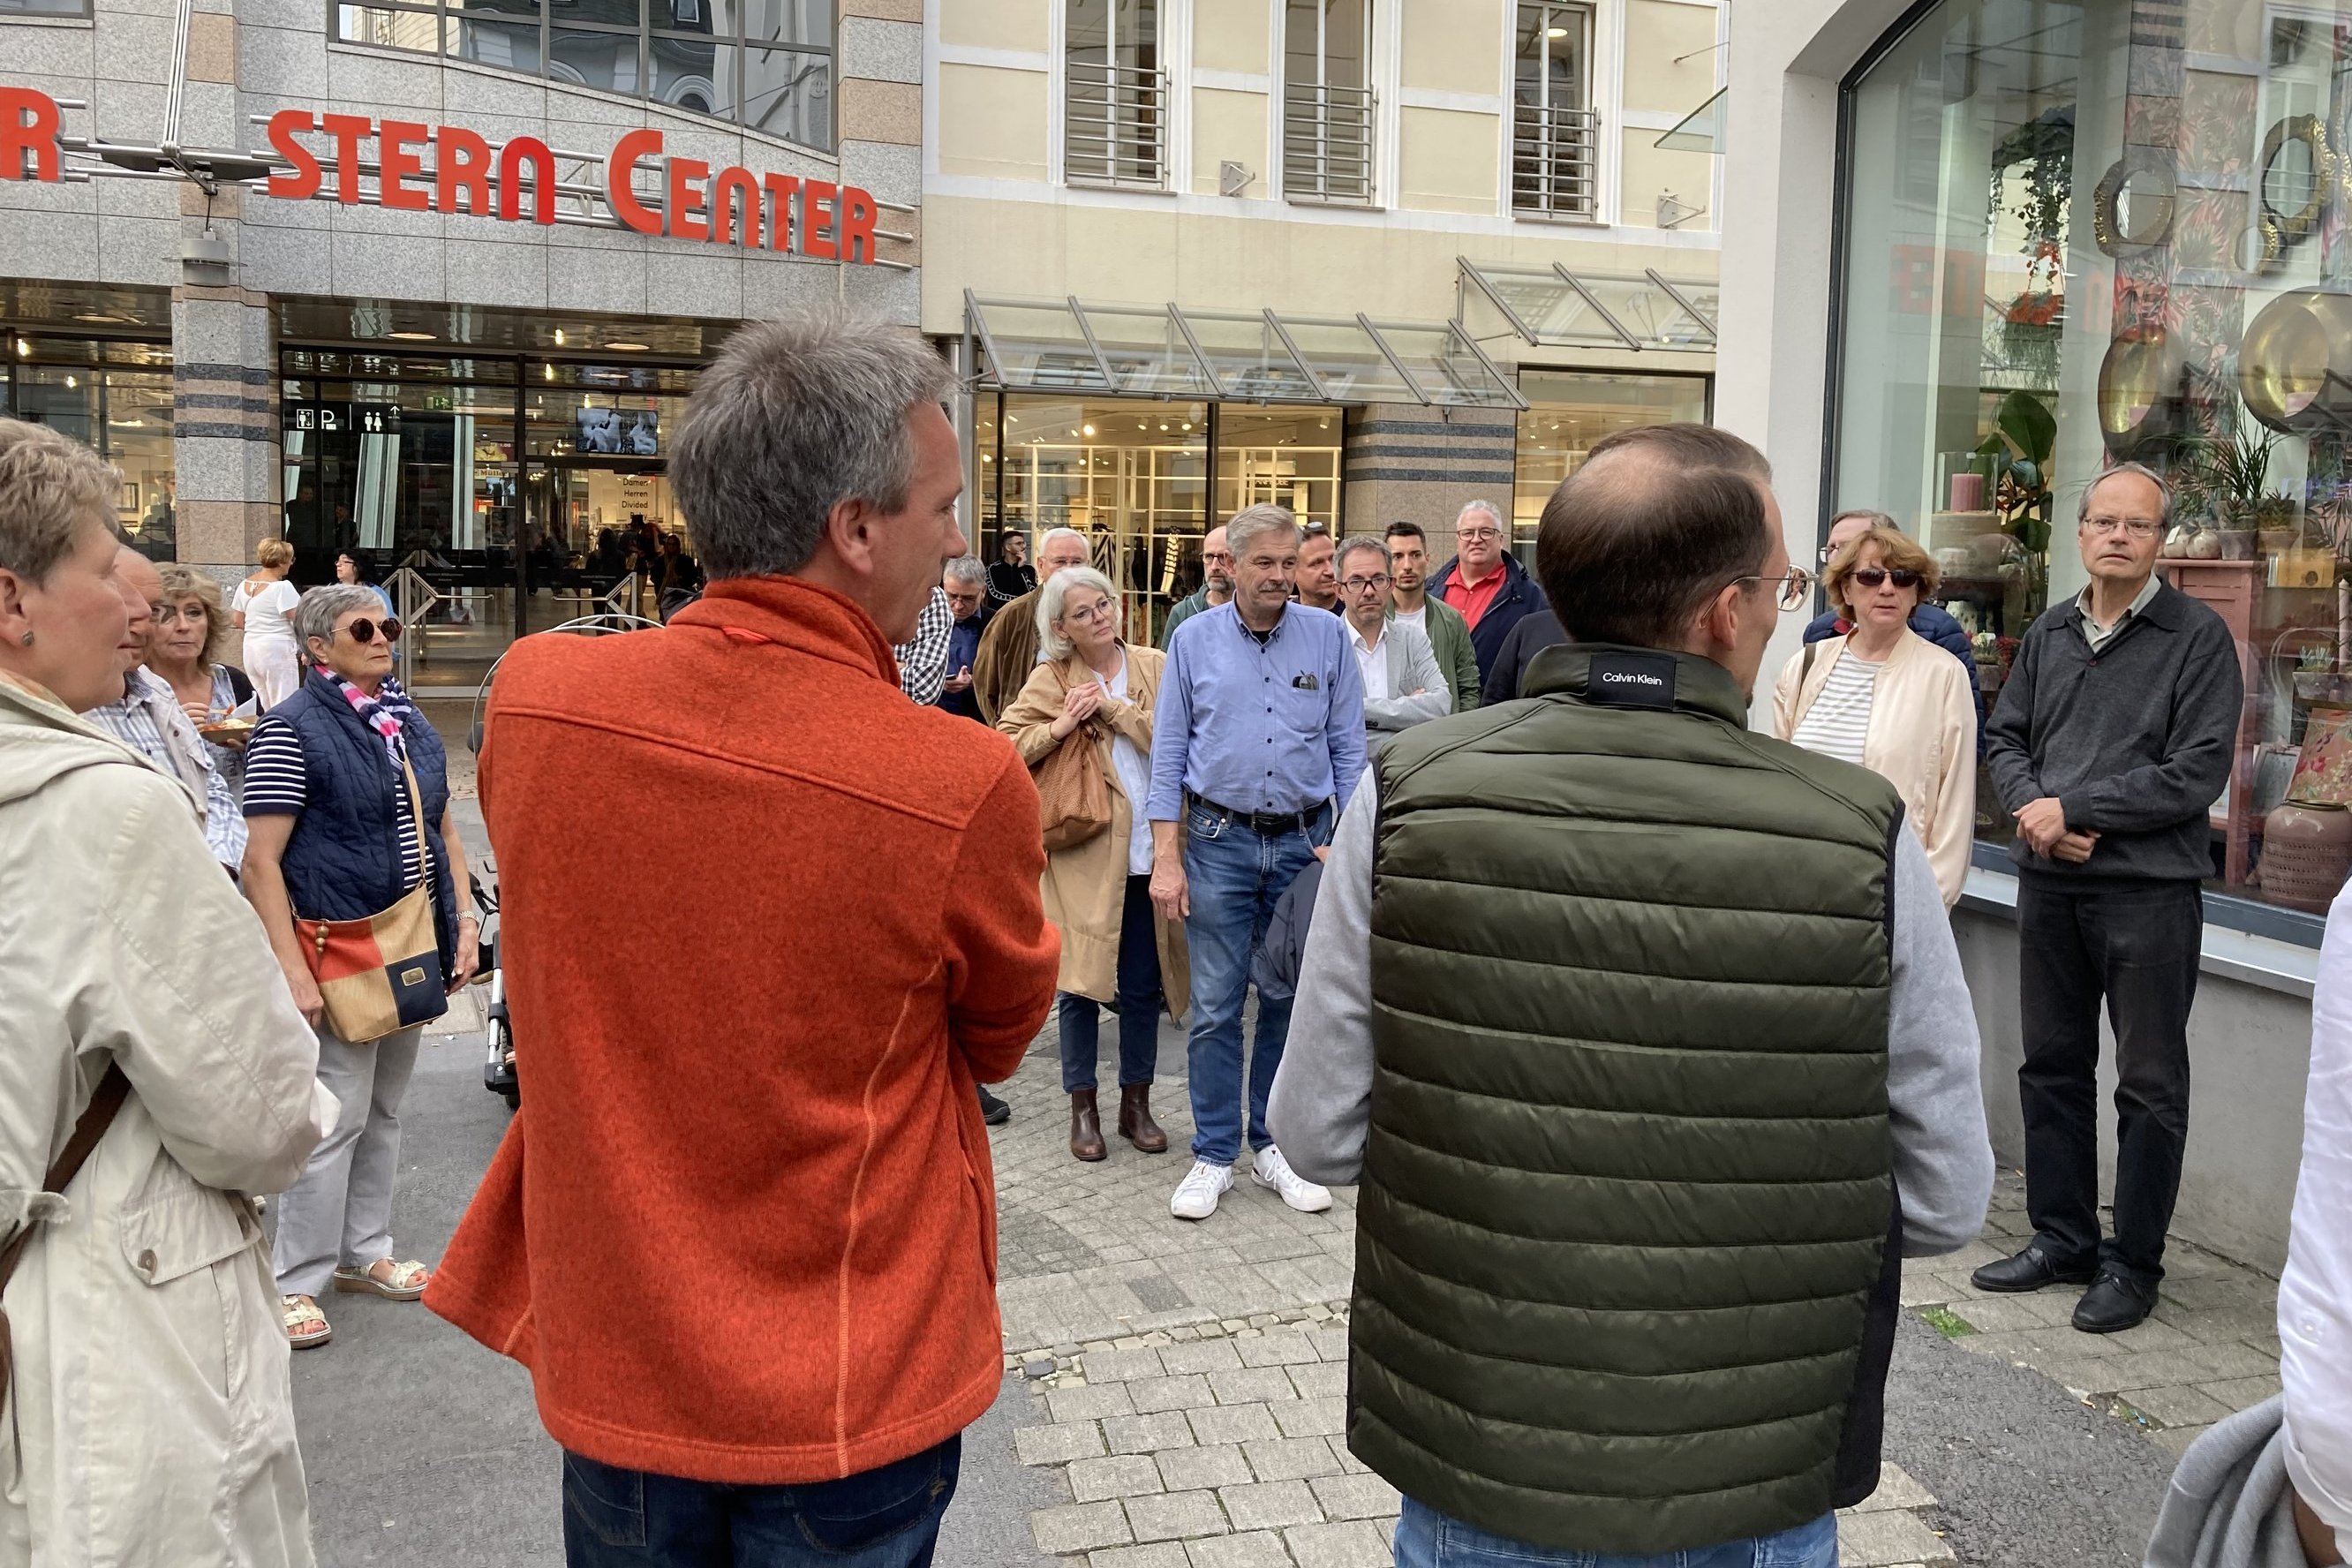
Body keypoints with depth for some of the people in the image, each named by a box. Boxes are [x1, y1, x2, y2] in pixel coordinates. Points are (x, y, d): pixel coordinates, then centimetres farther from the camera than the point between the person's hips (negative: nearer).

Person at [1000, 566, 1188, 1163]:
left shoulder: (1155, 667, 4)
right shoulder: (1051, 679, 2)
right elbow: (1005, 745, -1)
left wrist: (1114, 706, -12)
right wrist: (1059, 727, -14)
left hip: (1148, 850, 1)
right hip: (1084, 852, -1)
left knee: (1143, 985, 9)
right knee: (1080, 982, 6)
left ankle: (1136, 1102, 24)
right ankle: (1083, 1108, 20)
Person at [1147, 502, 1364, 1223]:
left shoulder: (1327, 636, 3)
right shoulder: (1195, 638, 1)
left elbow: (1348, 746, 6)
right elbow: (1168, 751, 2)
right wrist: (1165, 857, -4)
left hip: (1306, 840, 1)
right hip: (1220, 841, -1)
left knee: (1292, 1000, 9)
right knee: (1216, 1007, 2)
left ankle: (1275, 1143, 24)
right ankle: (1214, 1154, 14)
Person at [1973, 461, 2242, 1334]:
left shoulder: (2198, 637, -6)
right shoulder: (2048, 634, 11)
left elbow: (2198, 772, -13)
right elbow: (2005, 739, 11)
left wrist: (2074, 810, -15)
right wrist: (2033, 809, -9)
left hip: (2149, 888, -5)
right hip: (2047, 882, 5)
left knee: (2150, 1083, 4)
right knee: (2052, 1065, 13)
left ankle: (2134, 1262, 16)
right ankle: (2061, 1237, 27)